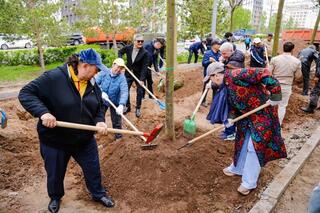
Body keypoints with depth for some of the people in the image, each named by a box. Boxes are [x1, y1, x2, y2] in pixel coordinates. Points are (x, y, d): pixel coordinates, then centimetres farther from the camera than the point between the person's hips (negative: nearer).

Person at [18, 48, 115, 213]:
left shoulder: (92, 83, -4)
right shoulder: (53, 77, -23)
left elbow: (99, 106, 6)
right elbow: (25, 93, -21)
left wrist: (100, 121, -14)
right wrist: (43, 112, -36)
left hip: (85, 139, 4)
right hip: (55, 140, -4)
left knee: (93, 169, 17)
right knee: (55, 174, 20)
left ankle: (98, 194, 45)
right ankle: (55, 197, 52)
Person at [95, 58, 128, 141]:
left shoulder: (122, 78, -23)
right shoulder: (104, 72, -16)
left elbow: (124, 92, -35)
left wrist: (121, 105, -49)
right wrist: (101, 92, -34)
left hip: (115, 102, -2)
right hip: (102, 100, 2)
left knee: (116, 120, 8)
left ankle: (118, 135, 31)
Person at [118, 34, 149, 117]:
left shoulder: (144, 53, -18)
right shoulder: (128, 48, -9)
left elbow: (144, 67, -20)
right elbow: (120, 52, 13)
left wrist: (142, 79, -26)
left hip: (139, 75, -2)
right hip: (128, 73, 3)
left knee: (140, 92, 6)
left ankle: (138, 108, 24)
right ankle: (127, 106, 28)